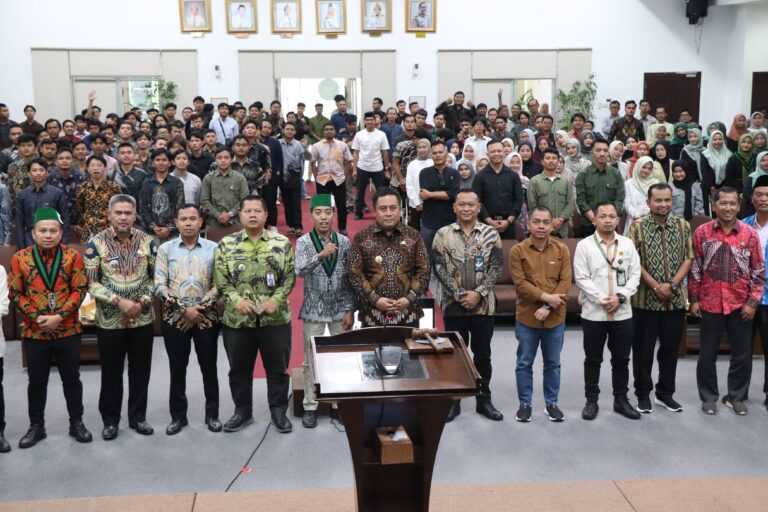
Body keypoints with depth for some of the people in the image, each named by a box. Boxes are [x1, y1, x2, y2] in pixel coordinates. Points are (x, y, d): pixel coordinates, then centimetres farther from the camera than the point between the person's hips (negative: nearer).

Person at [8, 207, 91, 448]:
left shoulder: (72, 256, -3)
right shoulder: (20, 258, -2)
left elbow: (79, 290, -6)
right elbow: (15, 293, -1)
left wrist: (59, 316, -16)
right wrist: (37, 317, -13)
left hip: (68, 331, 0)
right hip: (34, 332, 1)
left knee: (71, 379, 11)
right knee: (37, 381, 12)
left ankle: (76, 422, 24)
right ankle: (36, 426, 26)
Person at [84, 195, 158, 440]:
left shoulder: (148, 241, 0)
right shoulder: (96, 243, -7)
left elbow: (156, 277, 5)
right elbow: (91, 283, -9)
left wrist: (143, 302, -10)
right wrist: (119, 301, -18)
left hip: (143, 318, 2)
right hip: (110, 320, -2)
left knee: (140, 370, 11)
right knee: (111, 372, 9)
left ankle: (138, 416, 26)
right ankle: (110, 419, 25)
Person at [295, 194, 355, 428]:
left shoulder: (344, 242, -1)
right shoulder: (303, 242, -6)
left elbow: (350, 279, 2)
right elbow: (300, 271, -22)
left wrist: (350, 309, -3)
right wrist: (320, 255, -37)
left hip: (340, 310, 2)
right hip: (314, 310, -2)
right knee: (311, 361, 7)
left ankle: (339, 404, 20)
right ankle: (310, 406, 18)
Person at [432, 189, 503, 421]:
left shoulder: (491, 233, 0)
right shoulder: (443, 234, -2)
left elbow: (497, 267, -3)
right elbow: (439, 268, -6)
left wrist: (479, 293, -13)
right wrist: (458, 294, -13)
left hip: (484, 305, 1)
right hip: (454, 305, -1)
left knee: (482, 354, 10)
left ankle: (484, 400, 23)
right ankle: (453, 400, 21)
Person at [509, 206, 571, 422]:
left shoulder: (562, 249, -1)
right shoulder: (517, 250, -6)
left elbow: (565, 282, -6)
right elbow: (520, 283, -11)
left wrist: (548, 307, -16)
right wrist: (545, 296, -19)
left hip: (555, 318, 2)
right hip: (526, 318, -1)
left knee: (553, 363, 13)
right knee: (524, 363, 8)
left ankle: (551, 403, 27)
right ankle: (525, 403, 21)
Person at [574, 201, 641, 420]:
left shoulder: (627, 244, 6)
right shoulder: (584, 245, -4)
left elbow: (635, 274, 2)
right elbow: (582, 278, -9)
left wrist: (620, 297, -12)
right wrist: (602, 300, -15)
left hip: (623, 312, 3)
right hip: (593, 312, -2)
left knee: (621, 359, 11)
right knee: (593, 359, 7)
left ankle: (621, 399, 24)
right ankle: (591, 400, 18)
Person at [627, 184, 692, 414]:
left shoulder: (683, 226, 4)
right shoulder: (637, 226, -6)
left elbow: (688, 259, 2)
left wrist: (672, 284, -11)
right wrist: (656, 286, -15)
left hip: (676, 300, 3)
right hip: (645, 300, -3)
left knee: (670, 349, 11)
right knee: (643, 350, 6)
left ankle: (665, 393, 25)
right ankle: (643, 394, 18)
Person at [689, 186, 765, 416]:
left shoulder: (749, 234, -2)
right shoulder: (702, 232, -3)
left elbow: (759, 271, 2)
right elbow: (695, 268, 2)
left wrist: (752, 302, -3)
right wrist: (694, 299, 0)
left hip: (741, 304, 1)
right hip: (710, 304, -1)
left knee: (742, 354, 9)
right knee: (708, 353, 8)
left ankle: (736, 396, 26)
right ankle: (708, 397, 22)